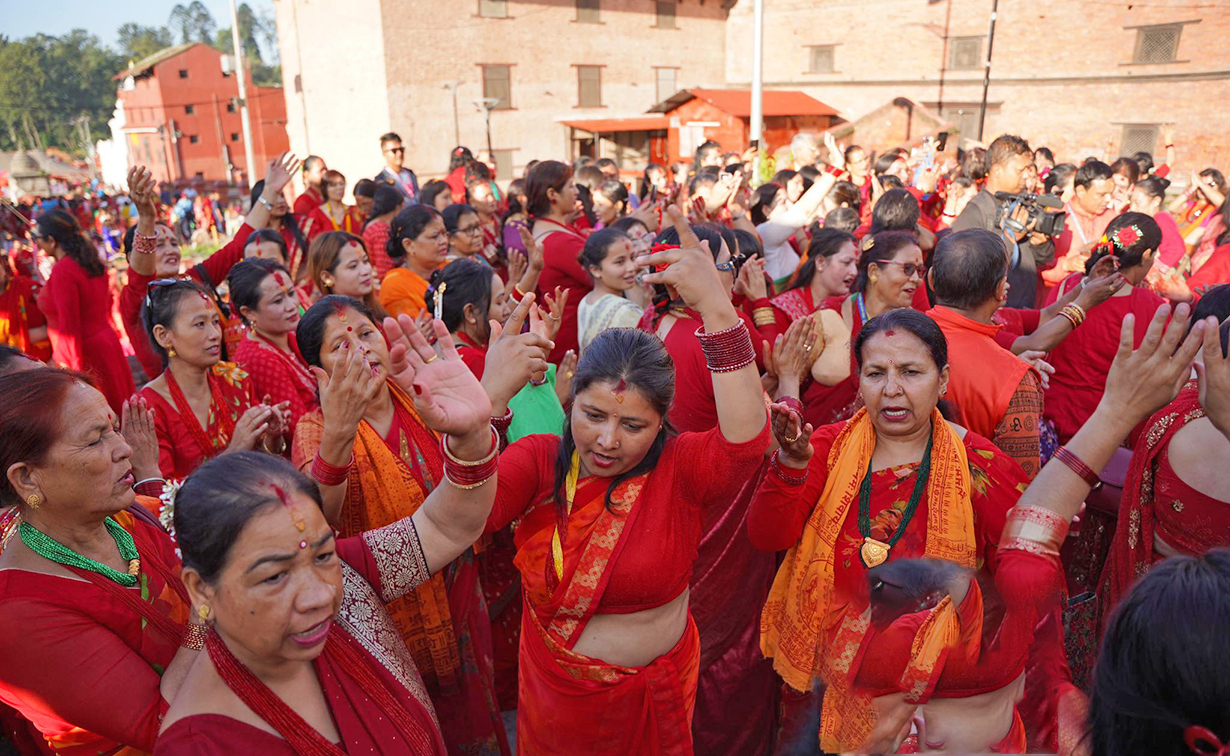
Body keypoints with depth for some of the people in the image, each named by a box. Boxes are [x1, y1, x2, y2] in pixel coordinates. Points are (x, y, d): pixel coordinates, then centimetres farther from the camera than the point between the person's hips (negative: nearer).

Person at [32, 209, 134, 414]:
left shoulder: (62, 270, -18)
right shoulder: (93, 262, 7)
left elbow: (69, 325, -21)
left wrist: (72, 368, -19)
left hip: (83, 352, -9)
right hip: (107, 342, 9)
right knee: (115, 410, 16)